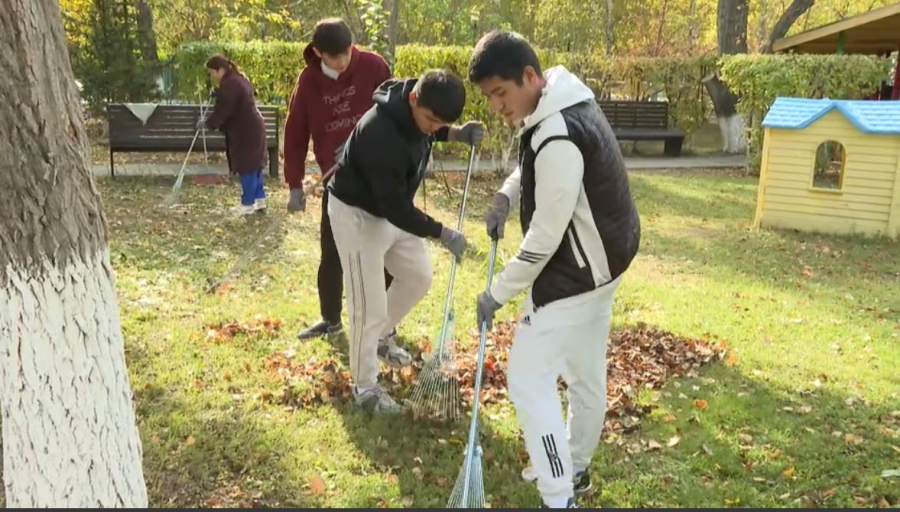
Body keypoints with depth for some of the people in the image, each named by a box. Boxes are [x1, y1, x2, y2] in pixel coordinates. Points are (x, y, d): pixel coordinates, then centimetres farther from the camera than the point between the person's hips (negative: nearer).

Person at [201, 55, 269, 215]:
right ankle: (260, 200, 20)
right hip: (252, 127, 10)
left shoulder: (229, 85, -19)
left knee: (246, 167, -2)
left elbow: (221, 112, -17)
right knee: (253, 165, 14)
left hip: (245, 131, -10)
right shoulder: (238, 79, 14)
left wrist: (207, 122, -1)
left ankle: (247, 204, 5)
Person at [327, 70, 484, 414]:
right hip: (357, 214, -8)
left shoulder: (415, 108, -12)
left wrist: (457, 134, -6)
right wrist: (442, 233, -25)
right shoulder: (380, 134, -37)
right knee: (369, 305, -5)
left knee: (418, 278, 19)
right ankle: (364, 386, 13)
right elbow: (394, 207, -32)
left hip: (391, 210, 9)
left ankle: (380, 336, 40)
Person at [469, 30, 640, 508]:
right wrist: (506, 195, 3)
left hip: (576, 274, -10)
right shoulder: (564, 103, 2)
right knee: (587, 374, 21)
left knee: (529, 382, -4)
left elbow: (545, 237, -25)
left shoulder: (559, 138, -30)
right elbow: (537, 167, 21)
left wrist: (498, 293, -14)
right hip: (602, 263, 10)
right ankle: (574, 471, 39)